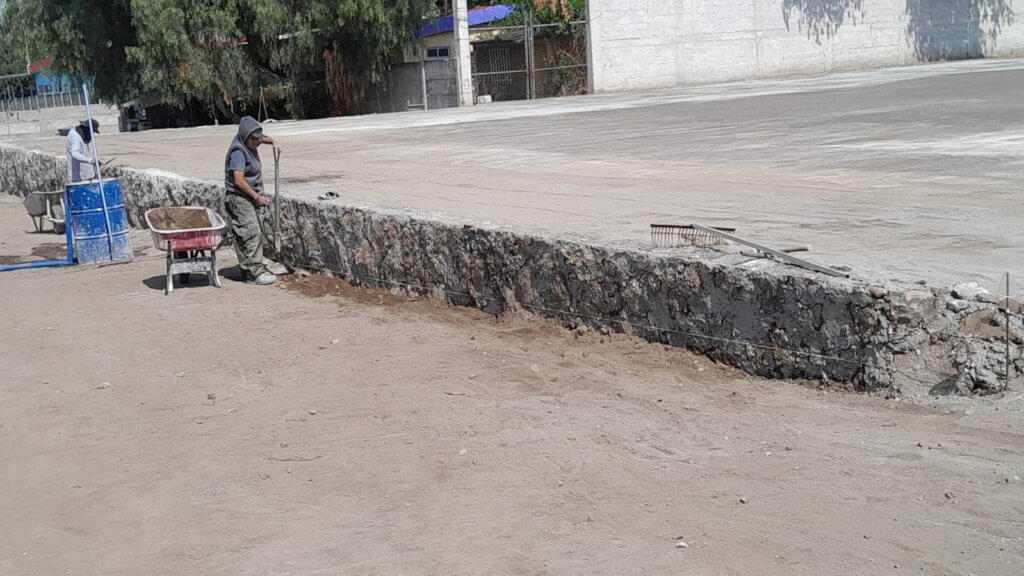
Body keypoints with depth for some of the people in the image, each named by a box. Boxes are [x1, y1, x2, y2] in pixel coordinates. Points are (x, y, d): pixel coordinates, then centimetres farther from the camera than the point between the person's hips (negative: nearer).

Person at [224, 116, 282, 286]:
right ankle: (256, 272, -16)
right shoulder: (238, 151, -19)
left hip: (249, 198, 10)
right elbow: (239, 181, -24)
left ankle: (248, 271, 16)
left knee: (256, 232, 10)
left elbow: (262, 137, 34)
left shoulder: (249, 144, 9)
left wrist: (273, 142, 13)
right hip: (239, 198, -10)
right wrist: (257, 197, -19)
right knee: (252, 233, -15)